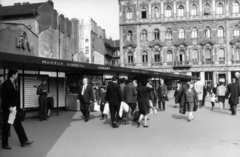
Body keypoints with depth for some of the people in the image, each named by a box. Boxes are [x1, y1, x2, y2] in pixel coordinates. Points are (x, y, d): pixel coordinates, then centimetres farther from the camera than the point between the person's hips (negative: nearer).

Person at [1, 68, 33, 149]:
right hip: (7, 109, -8)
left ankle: (24, 141, 13)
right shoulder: (5, 84, -13)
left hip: (13, 108, 8)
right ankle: (5, 144, 17)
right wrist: (9, 107, -22)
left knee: (18, 124, 8)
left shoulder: (13, 84, 12)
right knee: (6, 126, 3)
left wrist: (16, 107, 8)